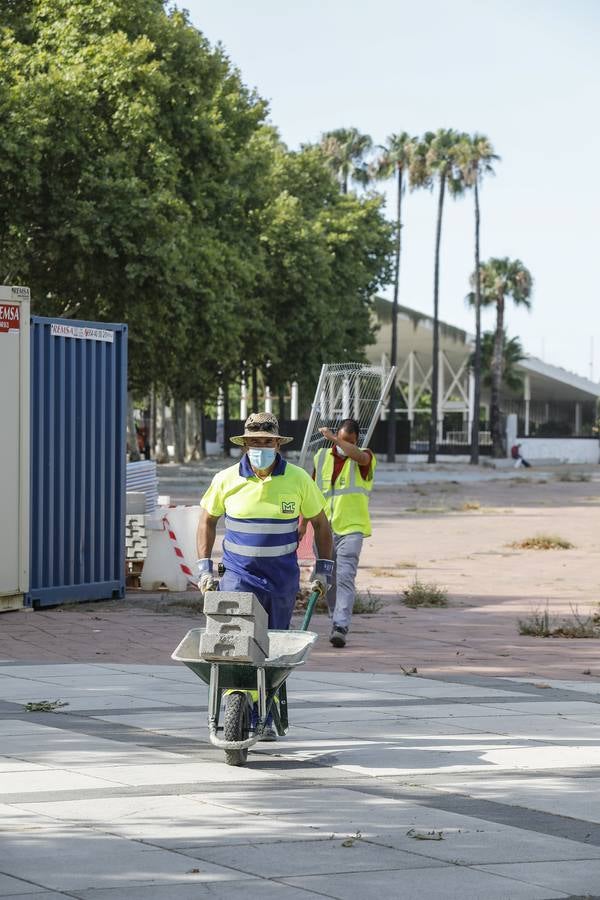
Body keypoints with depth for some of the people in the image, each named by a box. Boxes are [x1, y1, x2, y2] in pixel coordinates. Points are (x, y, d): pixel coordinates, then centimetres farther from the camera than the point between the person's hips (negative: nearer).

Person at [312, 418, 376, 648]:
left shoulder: (364, 459, -1)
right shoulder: (321, 456, 12)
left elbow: (359, 455, -28)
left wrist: (332, 438, -26)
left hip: (351, 528, -5)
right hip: (324, 529, 5)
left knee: (345, 577, -16)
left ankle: (341, 627, -24)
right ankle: (336, 624, 20)